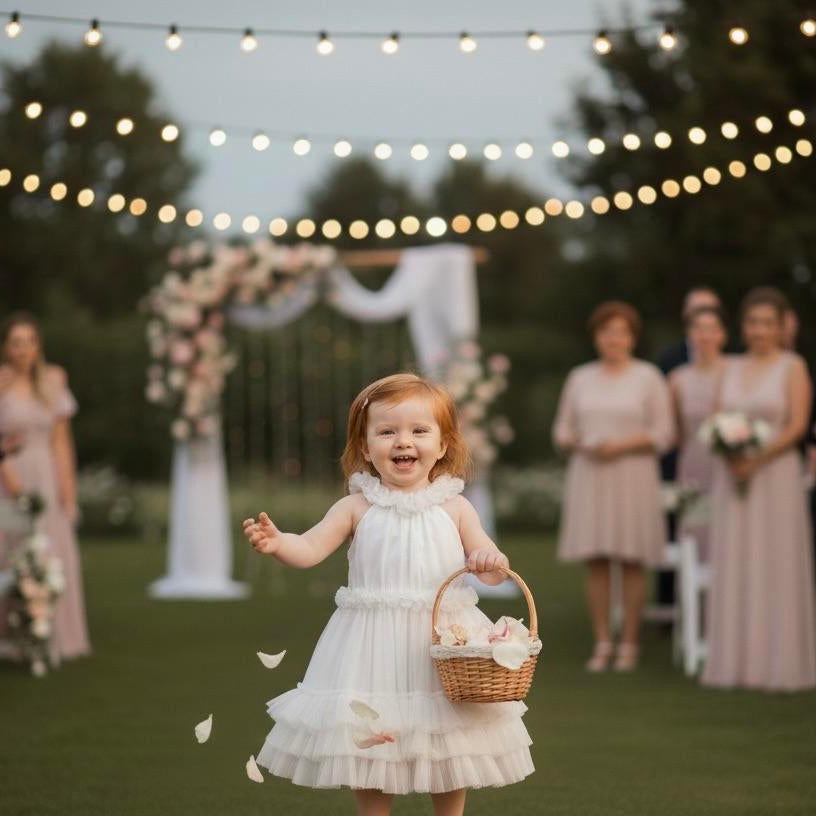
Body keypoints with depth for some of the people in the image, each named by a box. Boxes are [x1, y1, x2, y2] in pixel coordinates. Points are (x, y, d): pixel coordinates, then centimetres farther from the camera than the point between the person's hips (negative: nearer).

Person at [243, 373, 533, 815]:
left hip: (444, 644, 1)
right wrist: (277, 542, -33)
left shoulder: (454, 508, 2)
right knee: (370, 754, 7)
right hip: (375, 645, 0)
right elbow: (310, 547, -12)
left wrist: (491, 560, -21)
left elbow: (492, 573, 3)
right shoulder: (357, 507, -1)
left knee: (449, 759, 9)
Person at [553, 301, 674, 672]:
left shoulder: (648, 377, 2)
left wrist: (621, 445, -14)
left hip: (632, 476, -3)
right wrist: (581, 445, -8)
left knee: (632, 561, -3)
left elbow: (663, 433, -2)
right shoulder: (580, 377, 12)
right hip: (588, 477, 3)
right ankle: (601, 643, 5)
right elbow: (562, 431, 13)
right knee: (596, 561, 0)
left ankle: (629, 644, 3)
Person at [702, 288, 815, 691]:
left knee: (777, 568, -4)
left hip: (775, 474, -4)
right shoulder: (732, 369, 13)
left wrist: (757, 459, -17)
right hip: (731, 478, 4)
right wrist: (727, 453, -11)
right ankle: (735, 662, 7)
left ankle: (782, 663, 1)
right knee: (734, 570, 3)